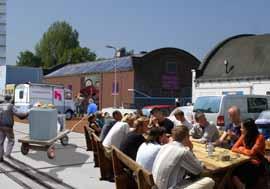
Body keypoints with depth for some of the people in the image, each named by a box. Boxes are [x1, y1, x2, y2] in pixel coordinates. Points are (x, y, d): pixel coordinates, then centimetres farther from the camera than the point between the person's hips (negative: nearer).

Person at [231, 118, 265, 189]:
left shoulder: (260, 138, -12)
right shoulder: (244, 136, 6)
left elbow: (251, 153, -18)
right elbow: (234, 148, 6)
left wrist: (241, 149, -2)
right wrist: (245, 150, -9)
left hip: (256, 165, -6)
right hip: (245, 162, 6)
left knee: (236, 171, -27)